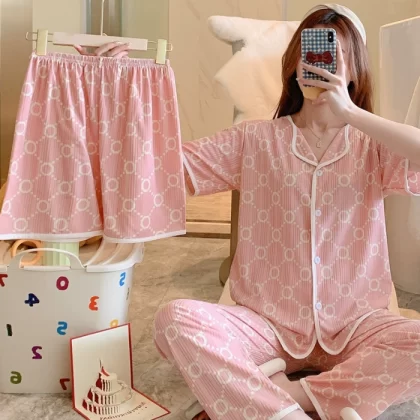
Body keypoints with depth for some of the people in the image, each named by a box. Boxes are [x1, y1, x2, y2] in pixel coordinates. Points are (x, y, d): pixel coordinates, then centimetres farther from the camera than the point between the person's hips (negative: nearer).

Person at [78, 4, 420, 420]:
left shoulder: (372, 145, 1)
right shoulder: (255, 140, 4)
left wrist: (351, 114, -21)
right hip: (267, 322, 0)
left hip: (352, 324, 1)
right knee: (175, 320, -26)